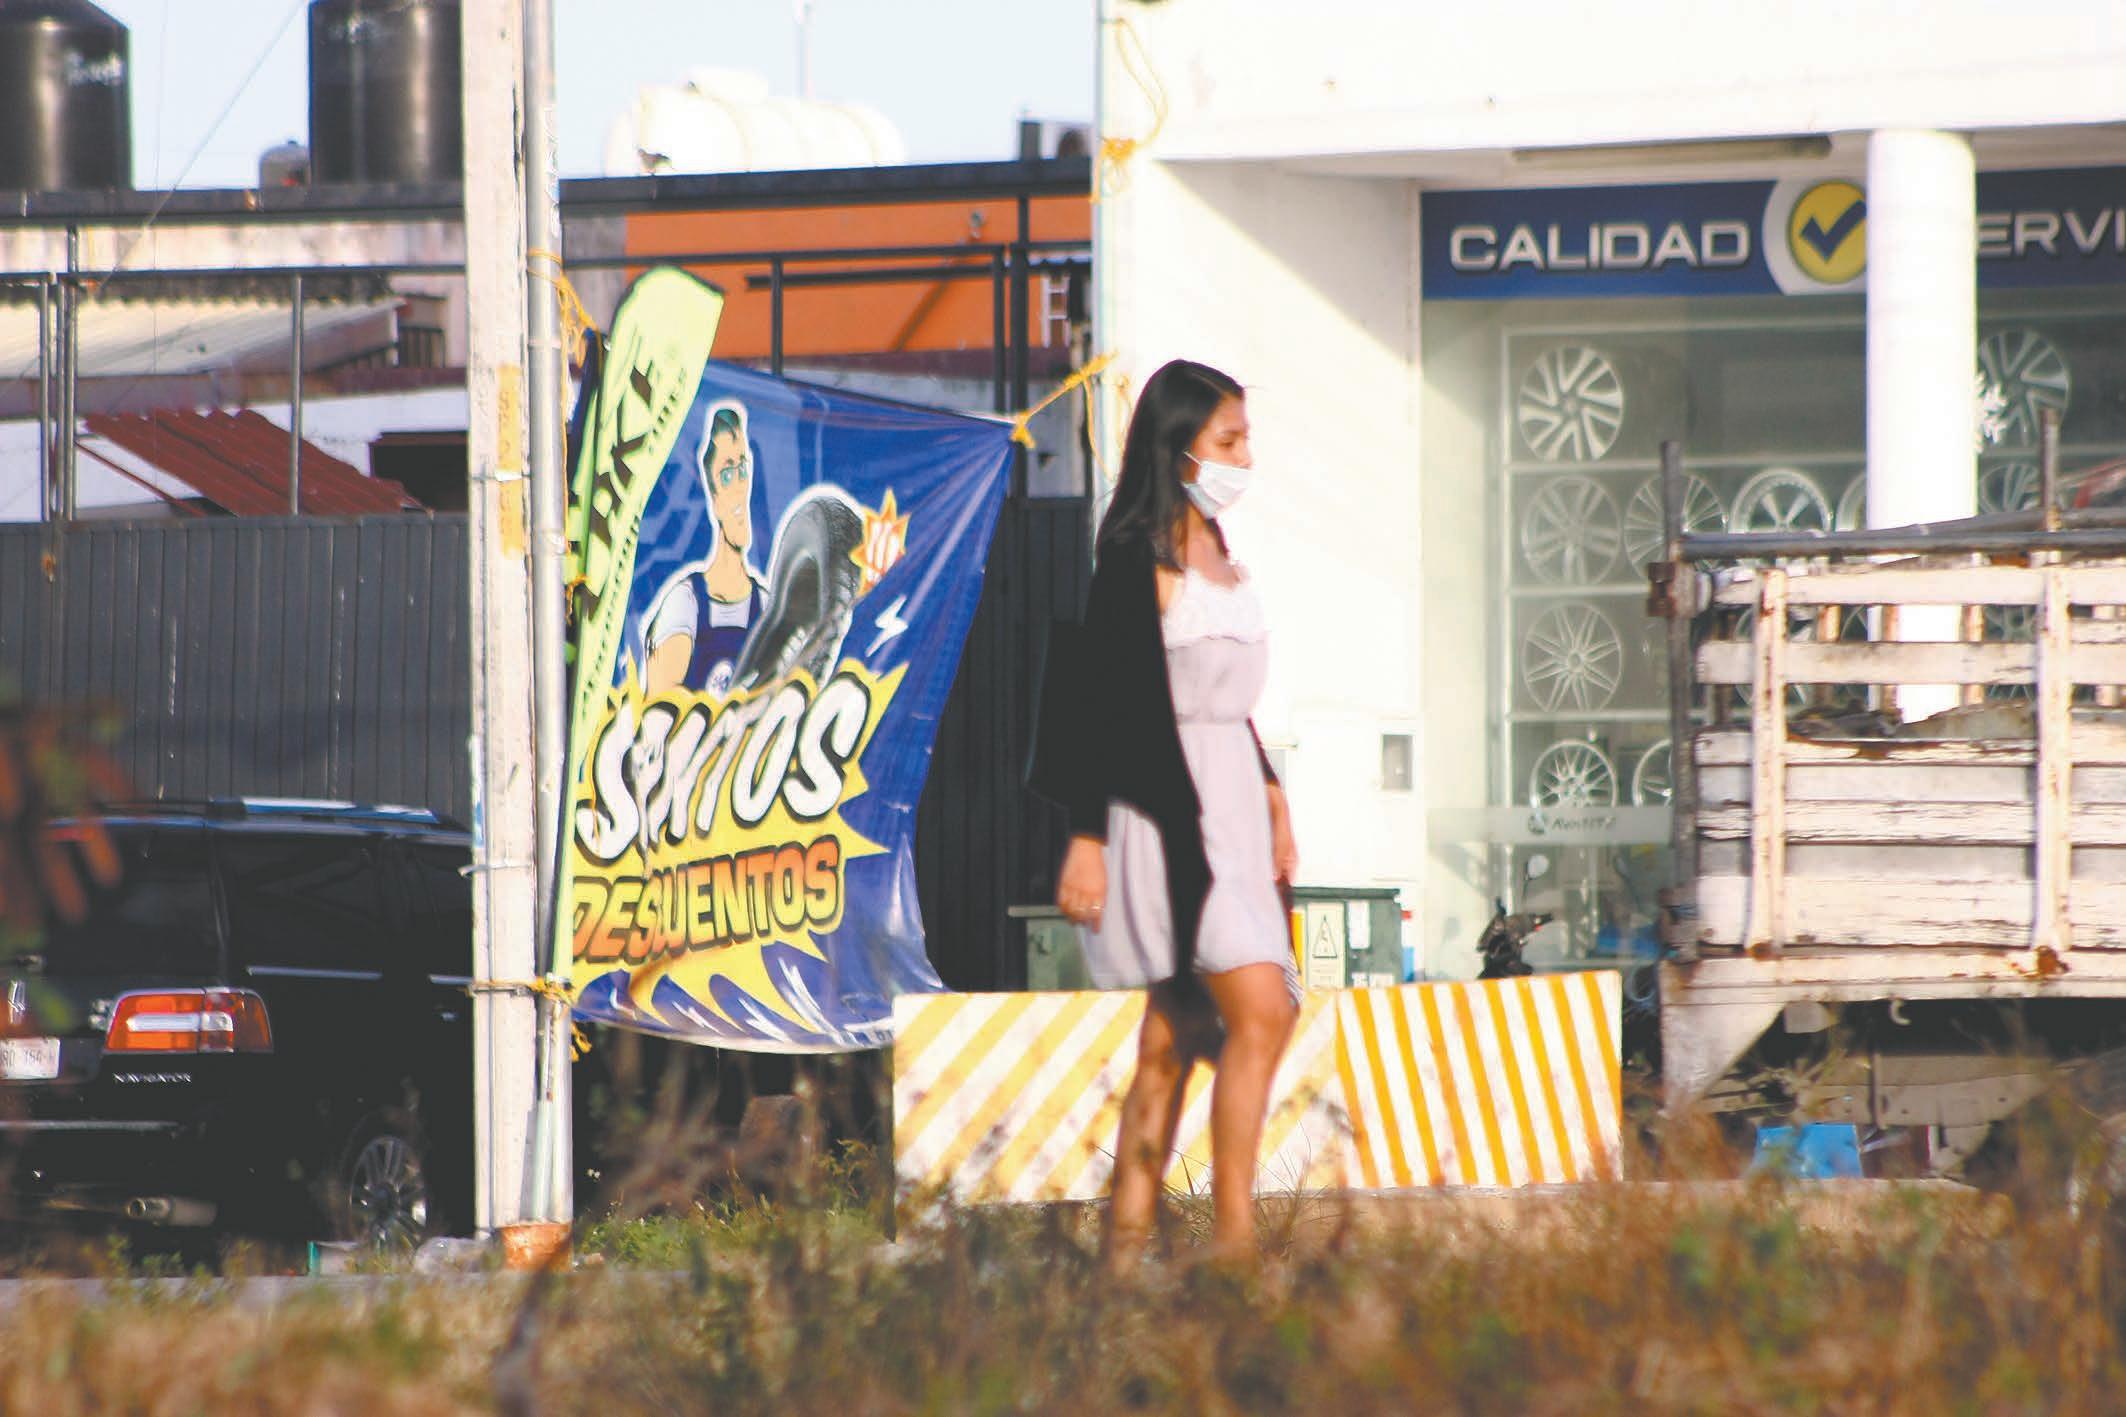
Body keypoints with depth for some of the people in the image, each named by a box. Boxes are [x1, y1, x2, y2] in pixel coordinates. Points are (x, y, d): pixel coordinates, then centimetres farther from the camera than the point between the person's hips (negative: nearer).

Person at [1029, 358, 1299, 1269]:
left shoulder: (1216, 557, 16)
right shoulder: (1138, 556, -10)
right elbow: (1095, 697, -13)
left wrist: (1270, 794, 19)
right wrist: (1085, 837, -16)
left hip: (1228, 807, 9)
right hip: (1165, 808, -9)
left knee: (1174, 1038, 7)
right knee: (1260, 1007, -19)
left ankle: (1127, 1249, 9)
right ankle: (1232, 1241, -22)